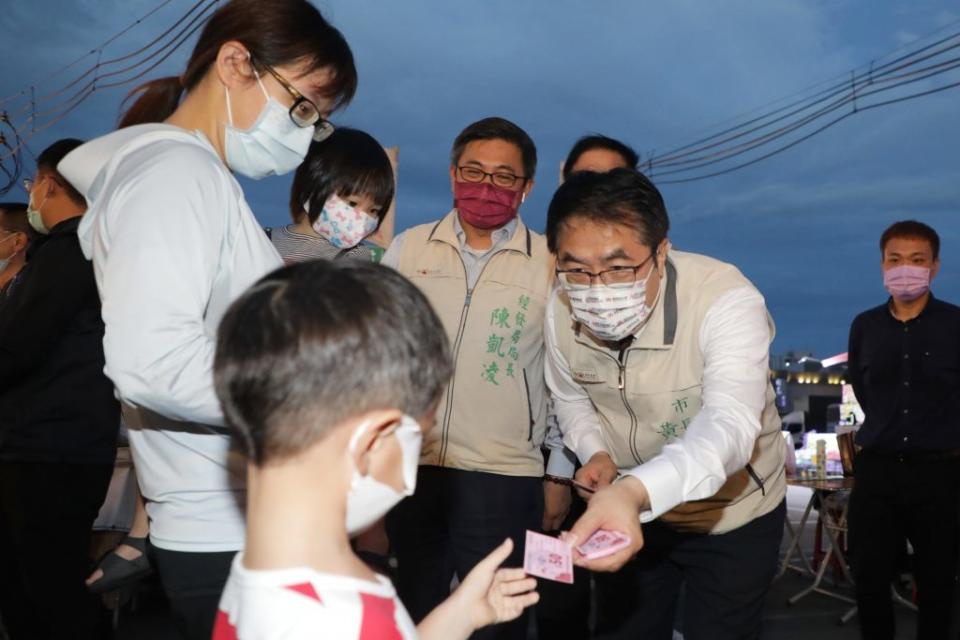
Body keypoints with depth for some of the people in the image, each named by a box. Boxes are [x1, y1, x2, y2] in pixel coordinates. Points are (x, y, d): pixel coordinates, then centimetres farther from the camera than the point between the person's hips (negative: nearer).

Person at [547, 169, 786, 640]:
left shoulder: (727, 301, -33)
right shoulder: (561, 311, -17)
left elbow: (729, 426, -49)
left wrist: (634, 489, -67)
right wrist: (595, 452, -18)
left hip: (733, 514, -4)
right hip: (627, 511, 4)